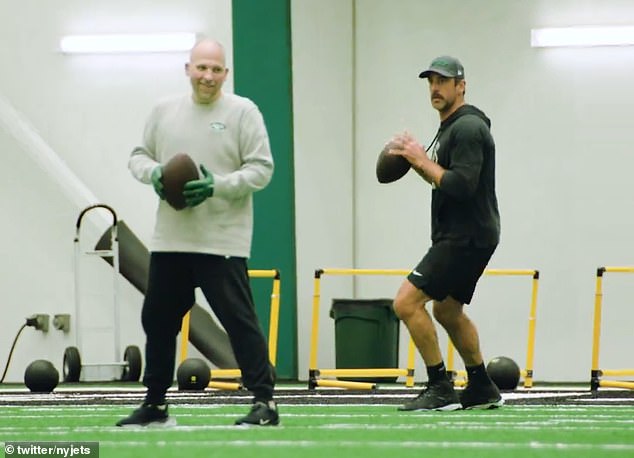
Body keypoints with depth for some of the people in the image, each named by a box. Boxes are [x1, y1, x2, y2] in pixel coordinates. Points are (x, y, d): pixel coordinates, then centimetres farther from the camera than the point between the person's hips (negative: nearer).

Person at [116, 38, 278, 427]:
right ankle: (155, 404, 24)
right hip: (170, 238, 5)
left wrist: (218, 185, -20)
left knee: (239, 318, -9)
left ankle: (265, 402, -5)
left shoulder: (242, 111, -3)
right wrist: (153, 172, -6)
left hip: (222, 241, -5)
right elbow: (139, 155, 17)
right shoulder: (165, 111, 11)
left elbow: (261, 168, -7)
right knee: (158, 319, 11)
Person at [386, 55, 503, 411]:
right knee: (447, 310, 23)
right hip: (459, 235, 11)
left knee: (407, 302, -15)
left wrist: (422, 160, -16)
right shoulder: (451, 127, 17)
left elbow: (462, 186, -25)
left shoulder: (468, 128, -16)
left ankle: (441, 389, -10)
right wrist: (420, 162, 10)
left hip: (467, 237, -11)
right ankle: (482, 389, 32)